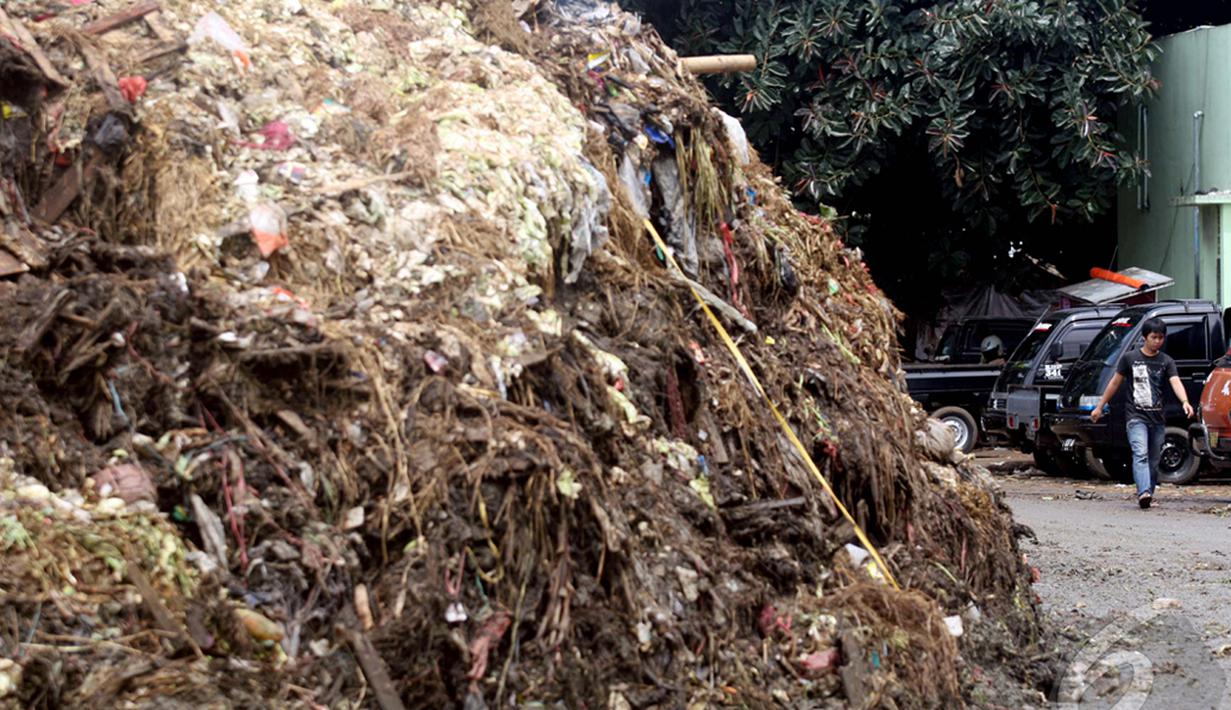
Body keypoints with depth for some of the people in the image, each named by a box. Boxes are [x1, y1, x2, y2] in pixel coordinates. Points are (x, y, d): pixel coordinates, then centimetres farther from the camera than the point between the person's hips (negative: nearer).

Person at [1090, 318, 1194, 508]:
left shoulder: (1166, 361, 7)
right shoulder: (1130, 358, 4)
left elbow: (1176, 382, -9)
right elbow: (1115, 383, 11)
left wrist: (1185, 402, -28)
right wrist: (1099, 407, 12)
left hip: (1157, 417, 3)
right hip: (1136, 416, -3)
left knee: (1153, 461, 8)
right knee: (1141, 454, -20)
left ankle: (1149, 493, 18)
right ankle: (1144, 493, -34)